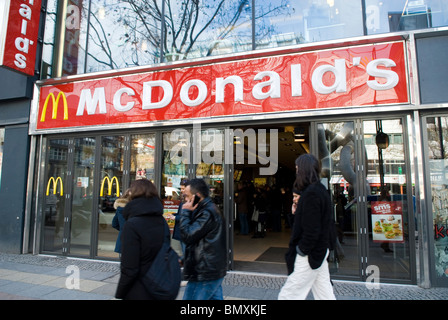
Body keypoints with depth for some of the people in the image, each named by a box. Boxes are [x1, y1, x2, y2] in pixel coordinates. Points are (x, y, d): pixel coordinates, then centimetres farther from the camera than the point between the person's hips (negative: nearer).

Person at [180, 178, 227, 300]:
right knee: (215, 297, 18)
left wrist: (185, 212, -14)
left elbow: (187, 236, -20)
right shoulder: (211, 209, 13)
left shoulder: (207, 213, -20)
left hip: (205, 274, -10)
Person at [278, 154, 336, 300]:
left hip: (310, 255, -10)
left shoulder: (311, 193, -22)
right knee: (325, 294, 19)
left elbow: (312, 230, -25)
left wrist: (302, 250, -14)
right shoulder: (320, 189, 10)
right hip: (320, 252, 10)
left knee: (288, 295, 0)